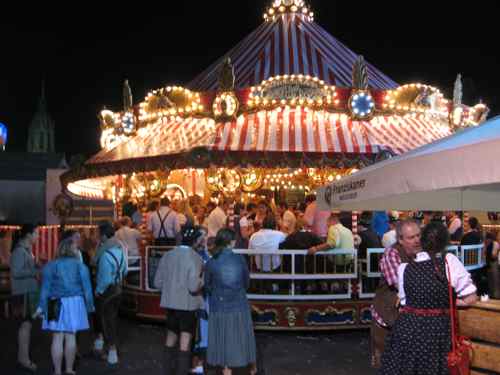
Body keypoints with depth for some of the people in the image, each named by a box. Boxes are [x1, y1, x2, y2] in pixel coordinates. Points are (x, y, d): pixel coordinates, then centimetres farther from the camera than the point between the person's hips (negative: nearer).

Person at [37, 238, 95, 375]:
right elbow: (86, 287, 1)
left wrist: (42, 306, 0)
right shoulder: (80, 266, 1)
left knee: (57, 338, 2)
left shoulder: (50, 266, 0)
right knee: (71, 337, 8)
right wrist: (89, 305, 9)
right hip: (75, 303, 1)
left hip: (57, 304, 0)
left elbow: (45, 287, -3)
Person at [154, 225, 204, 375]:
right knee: (185, 343, 6)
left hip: (170, 302, 5)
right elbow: (193, 287, -23)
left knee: (171, 338, 22)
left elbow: (158, 282, 1)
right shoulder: (195, 258, -17)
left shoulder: (167, 255, -1)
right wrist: (202, 281, -3)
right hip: (188, 304, -5)